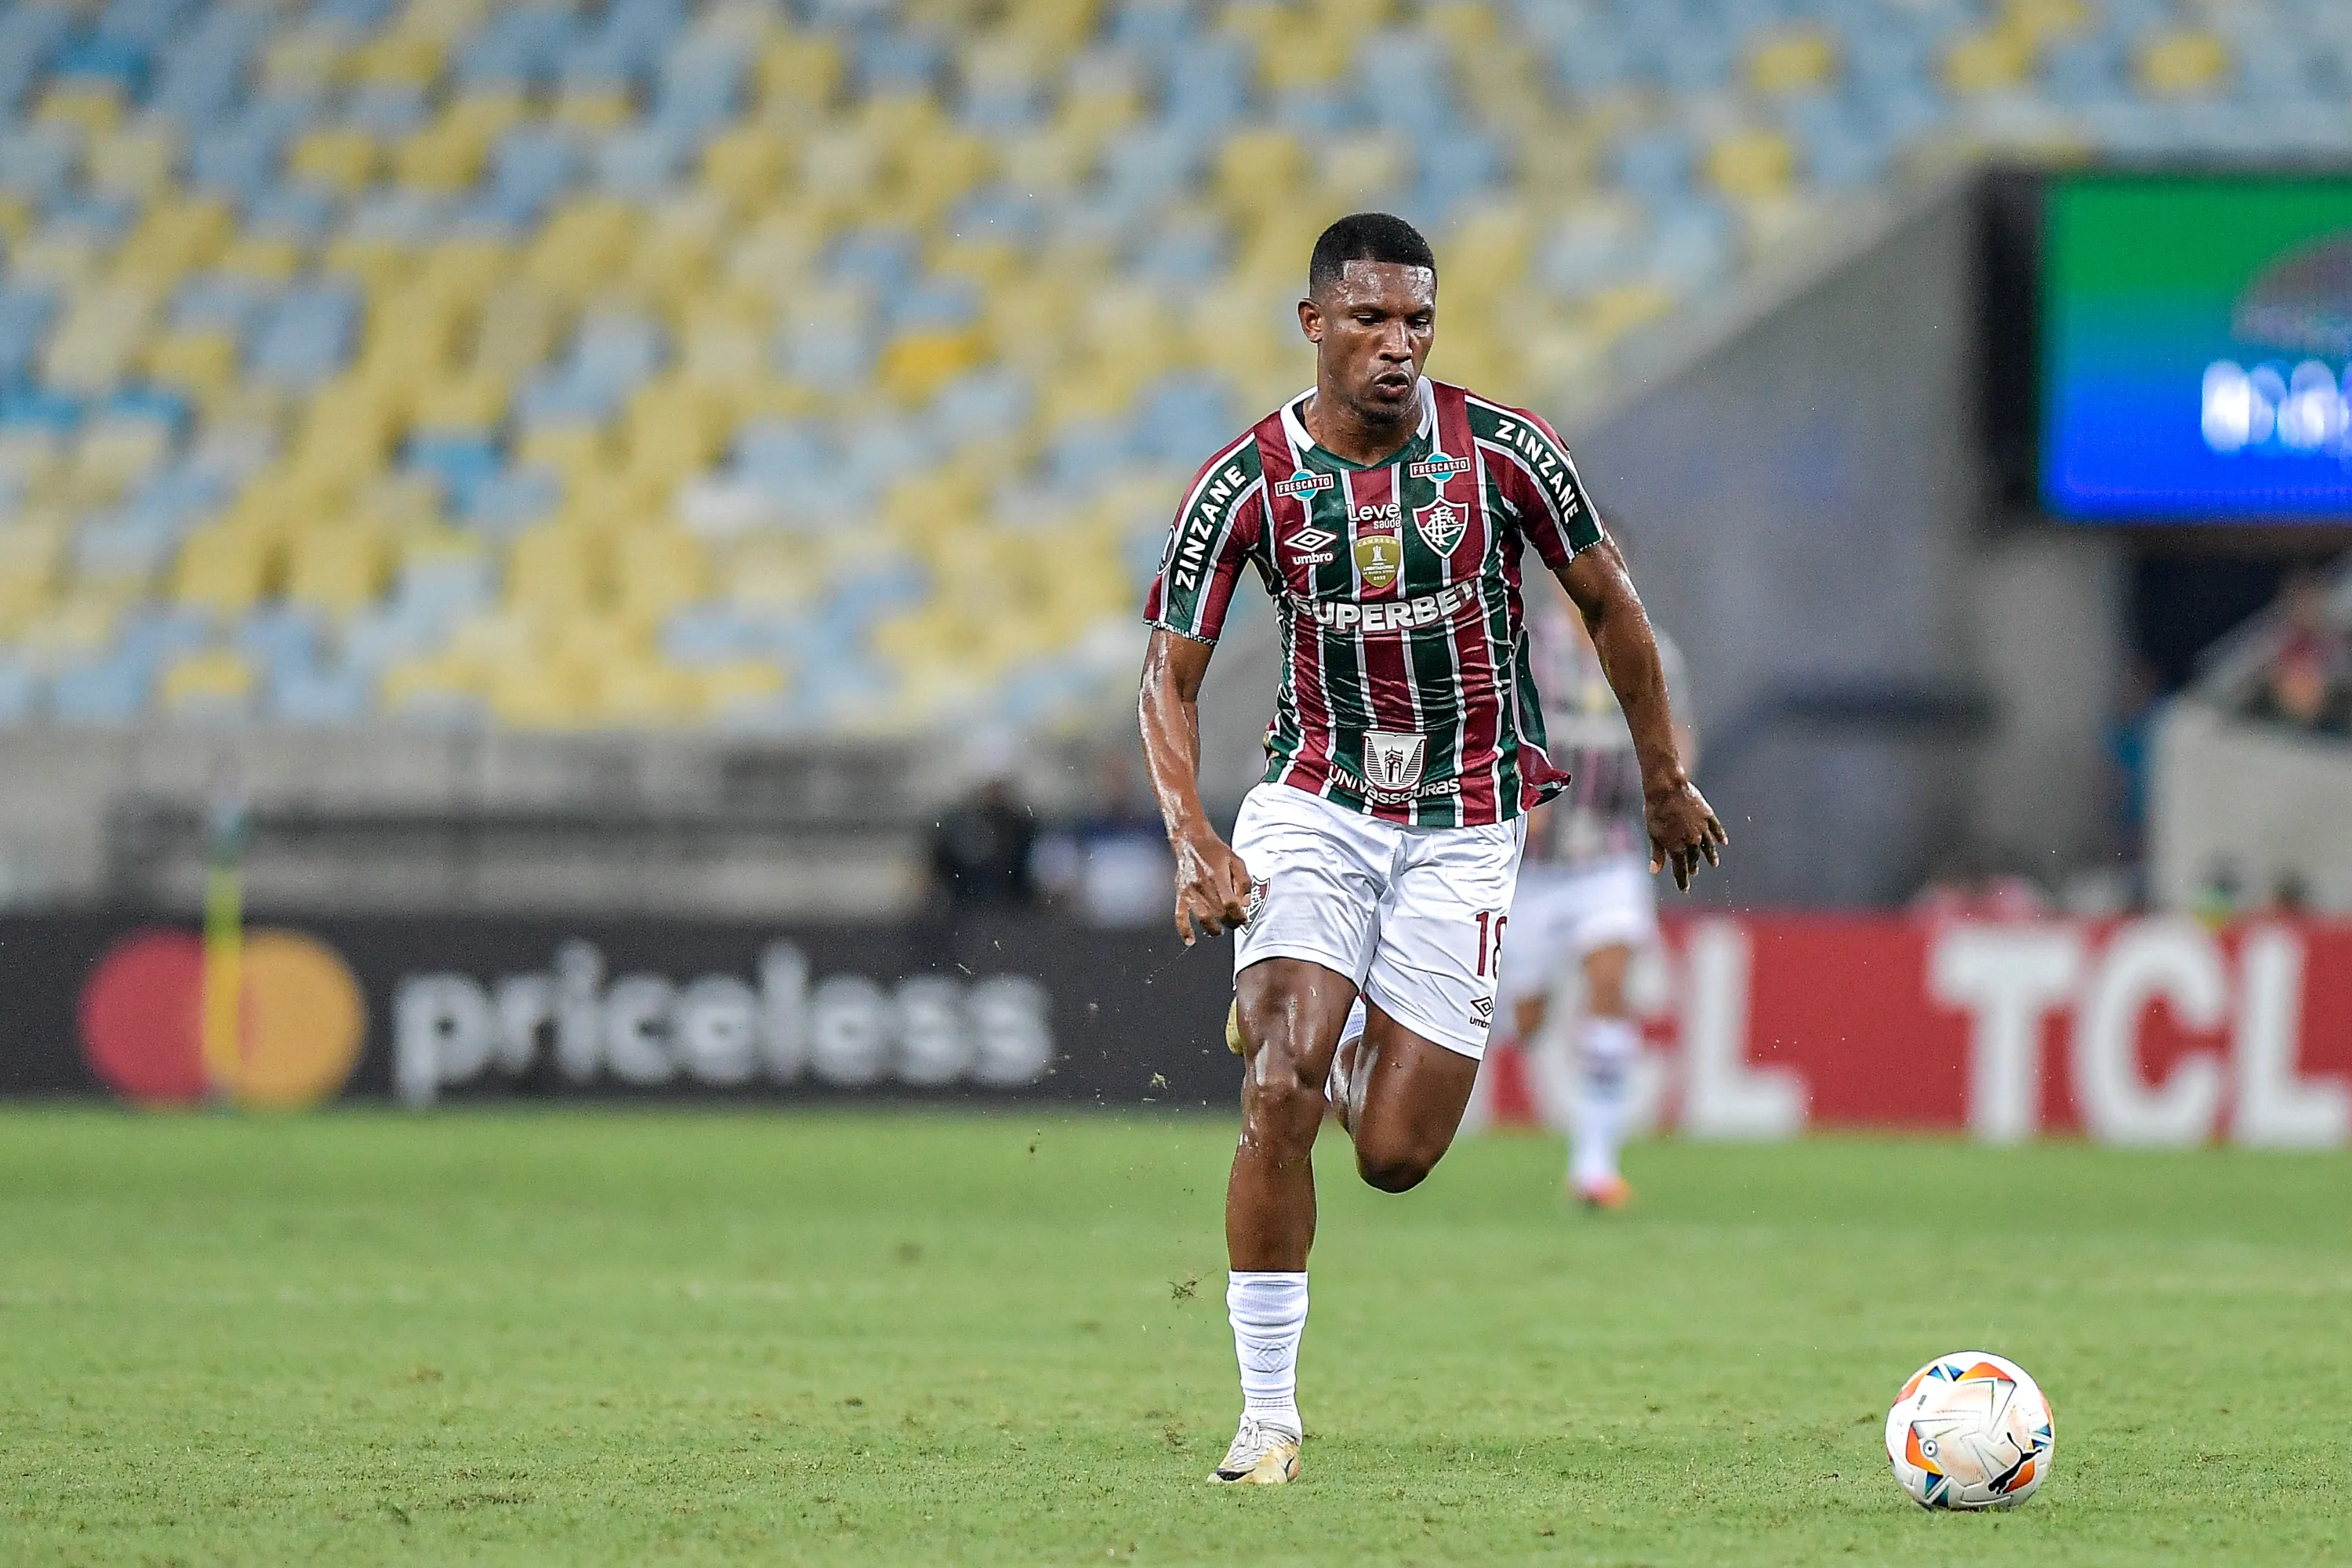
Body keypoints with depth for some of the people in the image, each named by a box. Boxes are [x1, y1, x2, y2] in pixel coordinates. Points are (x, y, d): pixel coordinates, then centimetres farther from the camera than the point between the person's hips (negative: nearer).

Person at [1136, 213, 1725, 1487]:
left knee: (1393, 1155, -5)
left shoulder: (1500, 452, -9)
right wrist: (1192, 838, -21)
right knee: (1279, 1095, -20)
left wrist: (1665, 782, 12)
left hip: (1465, 826, 0)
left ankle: (1369, 1058, 34)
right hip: (1315, 802, 0)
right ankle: (1267, 1413, -10)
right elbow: (1169, 674, -5)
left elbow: (1608, 603, 6)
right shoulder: (1248, 483, -9)